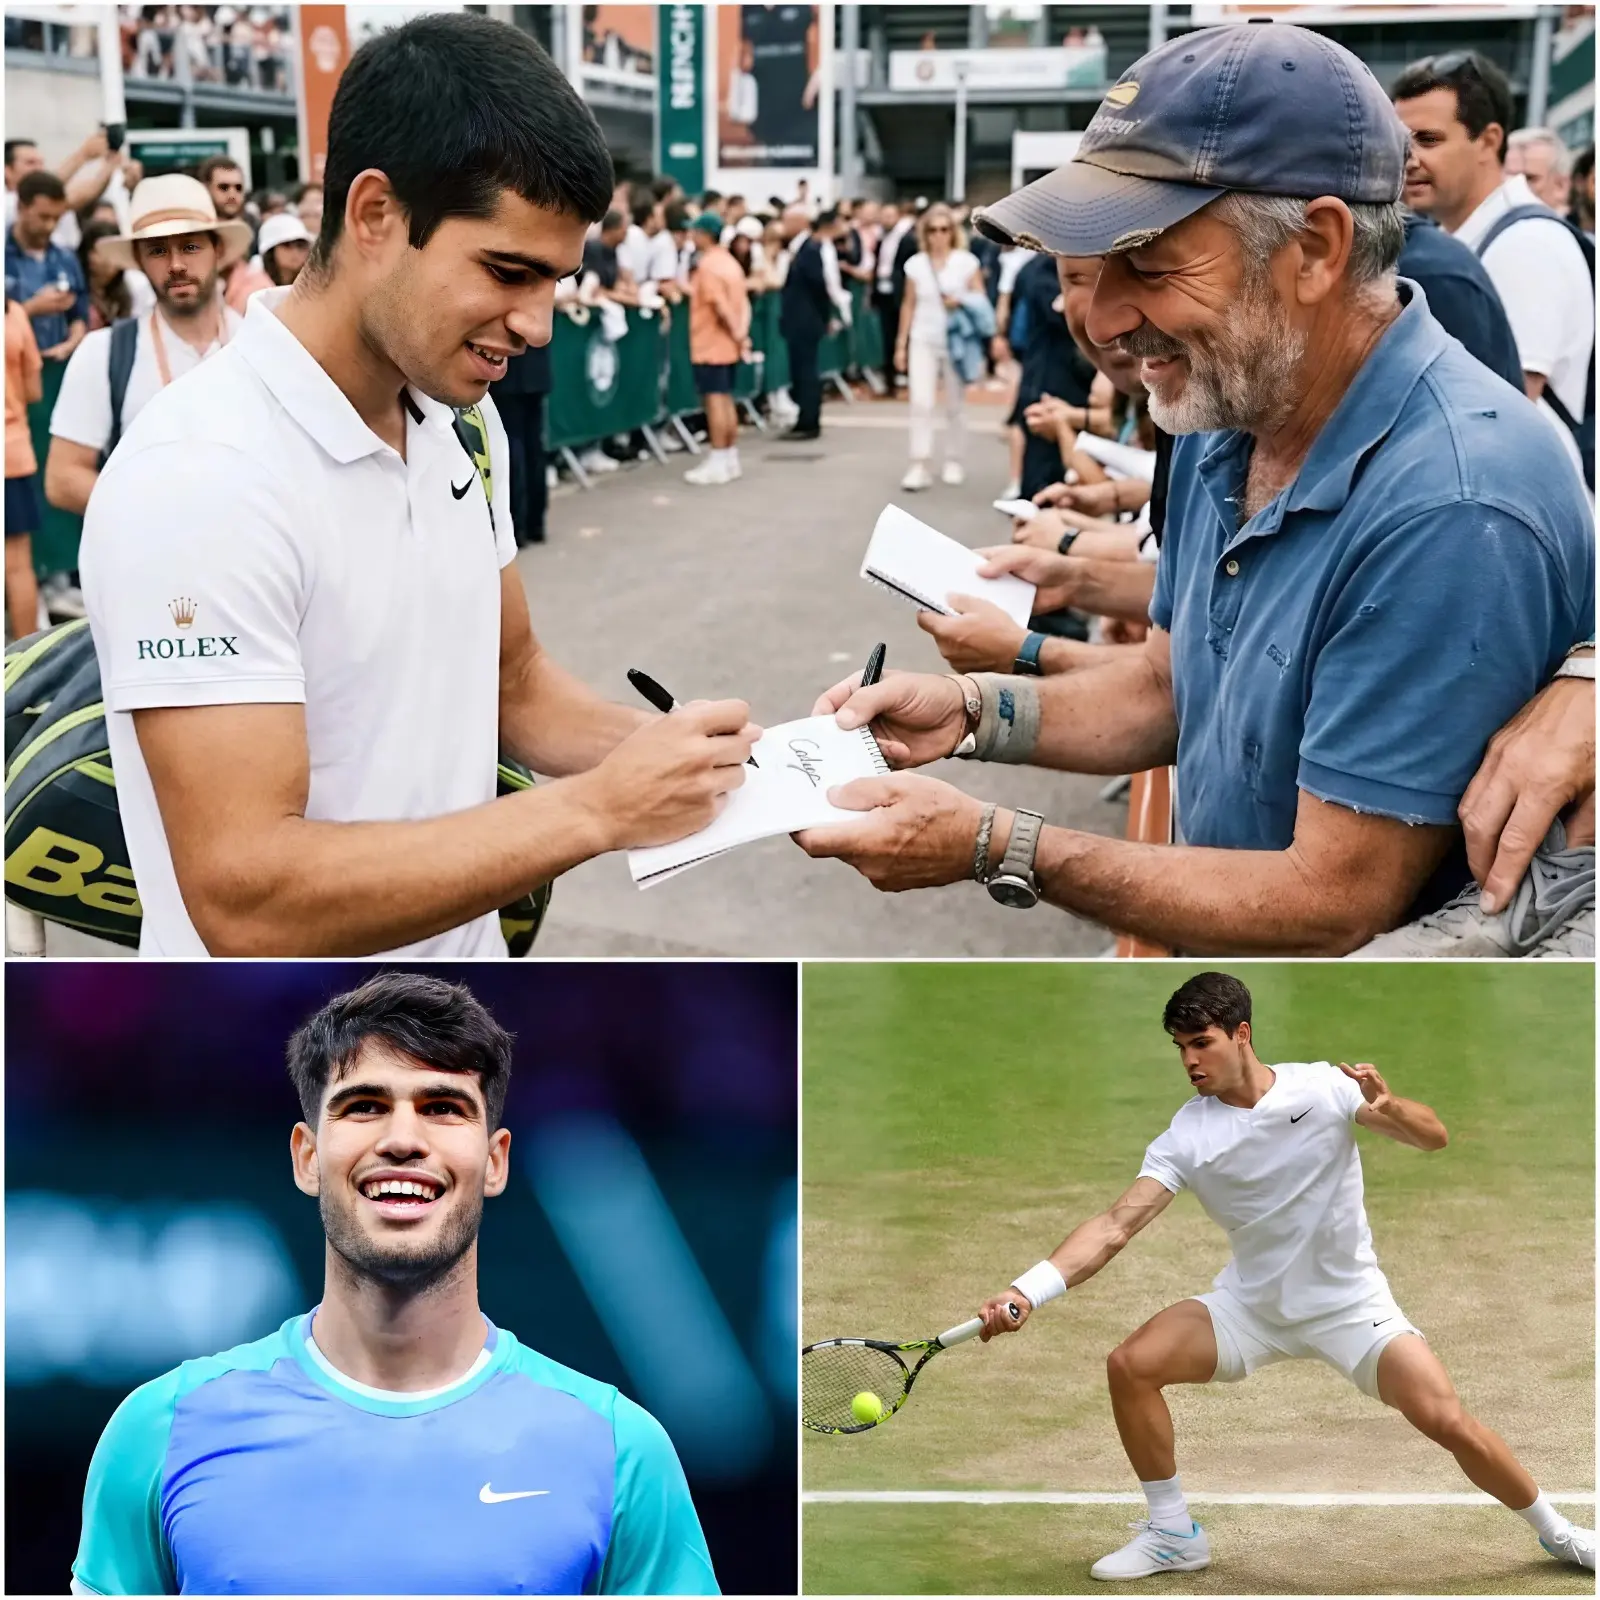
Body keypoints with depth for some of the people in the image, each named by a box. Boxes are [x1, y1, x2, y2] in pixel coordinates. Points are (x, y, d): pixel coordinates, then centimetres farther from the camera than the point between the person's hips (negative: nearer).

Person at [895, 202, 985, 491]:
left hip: (956, 341, -1)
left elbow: (981, 300, 0)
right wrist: (900, 344, 8)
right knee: (921, 403, -11)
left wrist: (961, 302, -21)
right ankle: (919, 466, -11)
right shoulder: (915, 264, 3)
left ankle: (954, 462, 21)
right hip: (923, 340, 1)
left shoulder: (967, 261, -2)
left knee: (954, 405, 8)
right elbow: (908, 305, 9)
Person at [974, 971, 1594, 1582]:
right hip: (1250, 1304, 2)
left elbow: (1434, 1136, -9)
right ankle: (1173, 1535, 2)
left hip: (1350, 1303, -2)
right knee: (1130, 1365, -17)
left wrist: (1389, 1106, -34)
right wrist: (1026, 1293, -33)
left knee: (1449, 1422, -17)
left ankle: (1555, 1530, 12)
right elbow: (1116, 1225, -19)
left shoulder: (1323, 1087, -14)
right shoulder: (1186, 1137, -12)